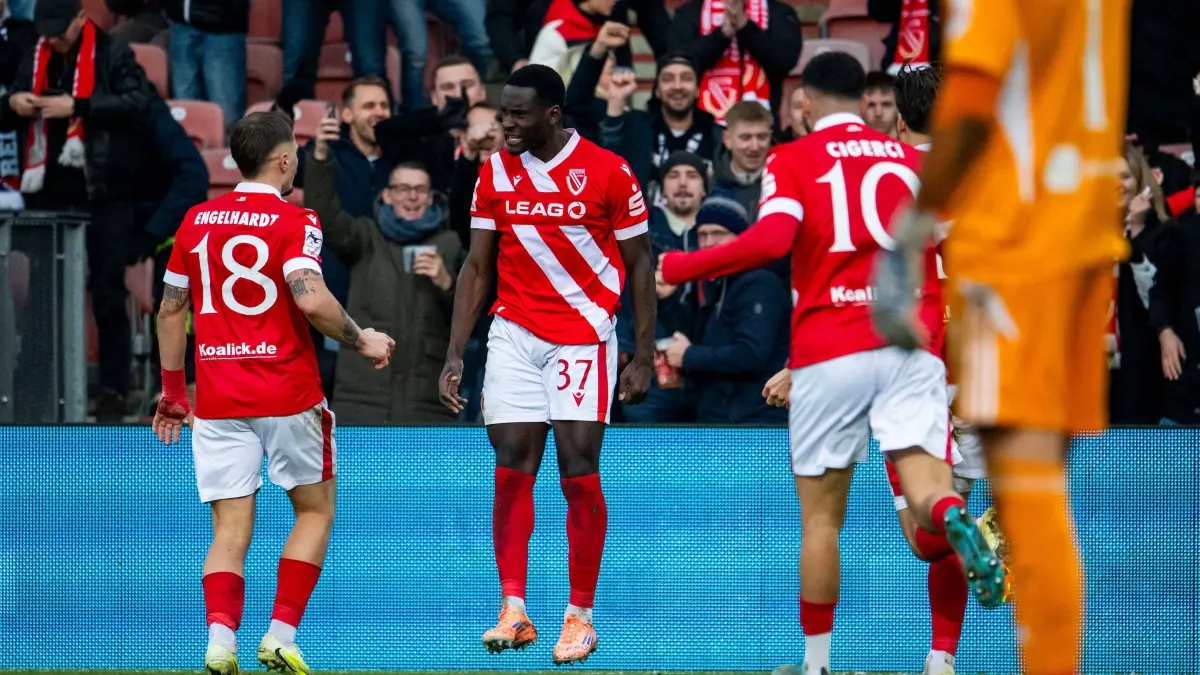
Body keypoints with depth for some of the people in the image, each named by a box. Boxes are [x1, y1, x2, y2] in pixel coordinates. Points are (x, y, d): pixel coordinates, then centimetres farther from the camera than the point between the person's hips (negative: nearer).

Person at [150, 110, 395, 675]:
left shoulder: (197, 221, 9)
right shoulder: (293, 221, -7)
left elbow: (170, 310, 15)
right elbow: (311, 299, -21)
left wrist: (173, 392, 24)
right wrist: (361, 341, -5)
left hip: (217, 396, 4)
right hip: (287, 394, -4)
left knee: (230, 528, 3)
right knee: (315, 510, 14)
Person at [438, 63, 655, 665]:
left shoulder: (608, 172, -6)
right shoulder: (496, 173, 4)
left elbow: (639, 266, -1)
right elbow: (477, 266, 9)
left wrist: (643, 357, -5)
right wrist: (455, 355, 2)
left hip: (583, 336, -3)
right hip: (514, 334, 3)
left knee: (579, 473, -4)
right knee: (511, 471, -4)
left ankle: (580, 616, 4)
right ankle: (513, 611, -2)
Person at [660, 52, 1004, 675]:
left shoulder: (794, 160, 4)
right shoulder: (913, 160, 15)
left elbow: (771, 239, -14)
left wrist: (679, 267, -5)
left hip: (830, 351, -2)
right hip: (912, 344, 2)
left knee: (821, 514, 9)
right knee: (925, 488, -8)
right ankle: (953, 520, -44)